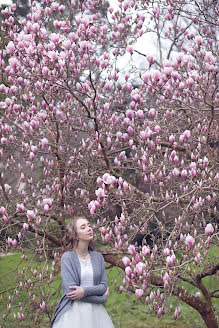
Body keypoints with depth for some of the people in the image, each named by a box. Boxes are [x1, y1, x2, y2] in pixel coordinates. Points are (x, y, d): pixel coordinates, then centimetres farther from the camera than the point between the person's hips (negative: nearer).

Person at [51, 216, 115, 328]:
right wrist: (101, 298, -7)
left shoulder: (98, 257, 9)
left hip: (96, 311, 4)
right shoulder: (67, 257, -5)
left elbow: (104, 286, 5)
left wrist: (85, 290, -15)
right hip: (74, 311, -4)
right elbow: (70, 290, -12)